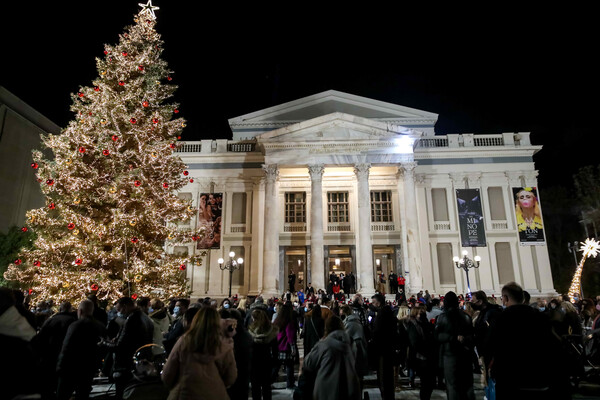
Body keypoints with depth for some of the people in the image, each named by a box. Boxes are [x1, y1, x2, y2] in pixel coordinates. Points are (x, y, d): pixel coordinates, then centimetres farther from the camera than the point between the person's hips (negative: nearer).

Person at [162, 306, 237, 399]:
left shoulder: (184, 341, -13)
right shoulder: (225, 346, -13)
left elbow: (167, 376, -5)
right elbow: (230, 379, -2)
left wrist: (176, 388, 15)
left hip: (185, 394, 0)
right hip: (215, 395, 0)